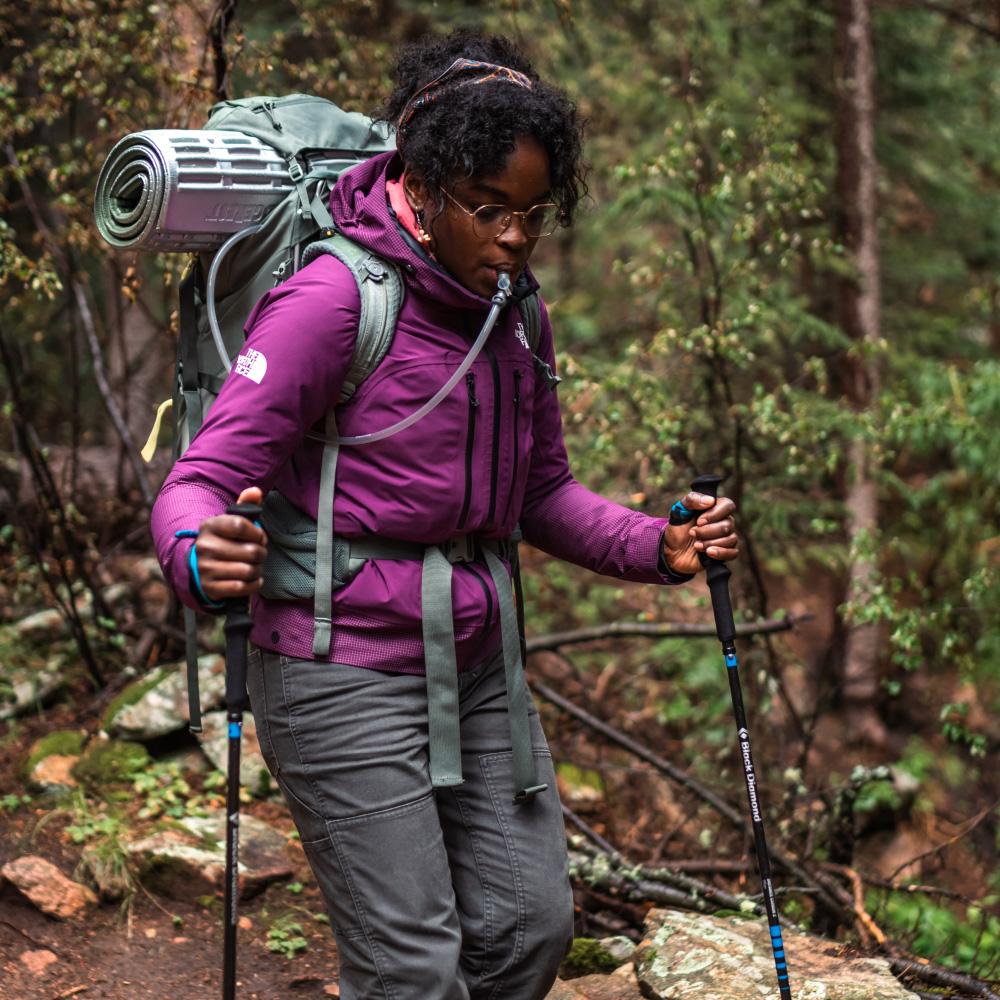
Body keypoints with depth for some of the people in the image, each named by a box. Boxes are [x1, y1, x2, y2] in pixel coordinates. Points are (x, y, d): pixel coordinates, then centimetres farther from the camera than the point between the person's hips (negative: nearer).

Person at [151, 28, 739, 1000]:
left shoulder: (514, 310, 8)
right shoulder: (334, 298, -16)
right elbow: (201, 480, -18)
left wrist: (659, 547, 0)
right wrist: (203, 558, -41)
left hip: (477, 663, 7)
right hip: (346, 673, -7)